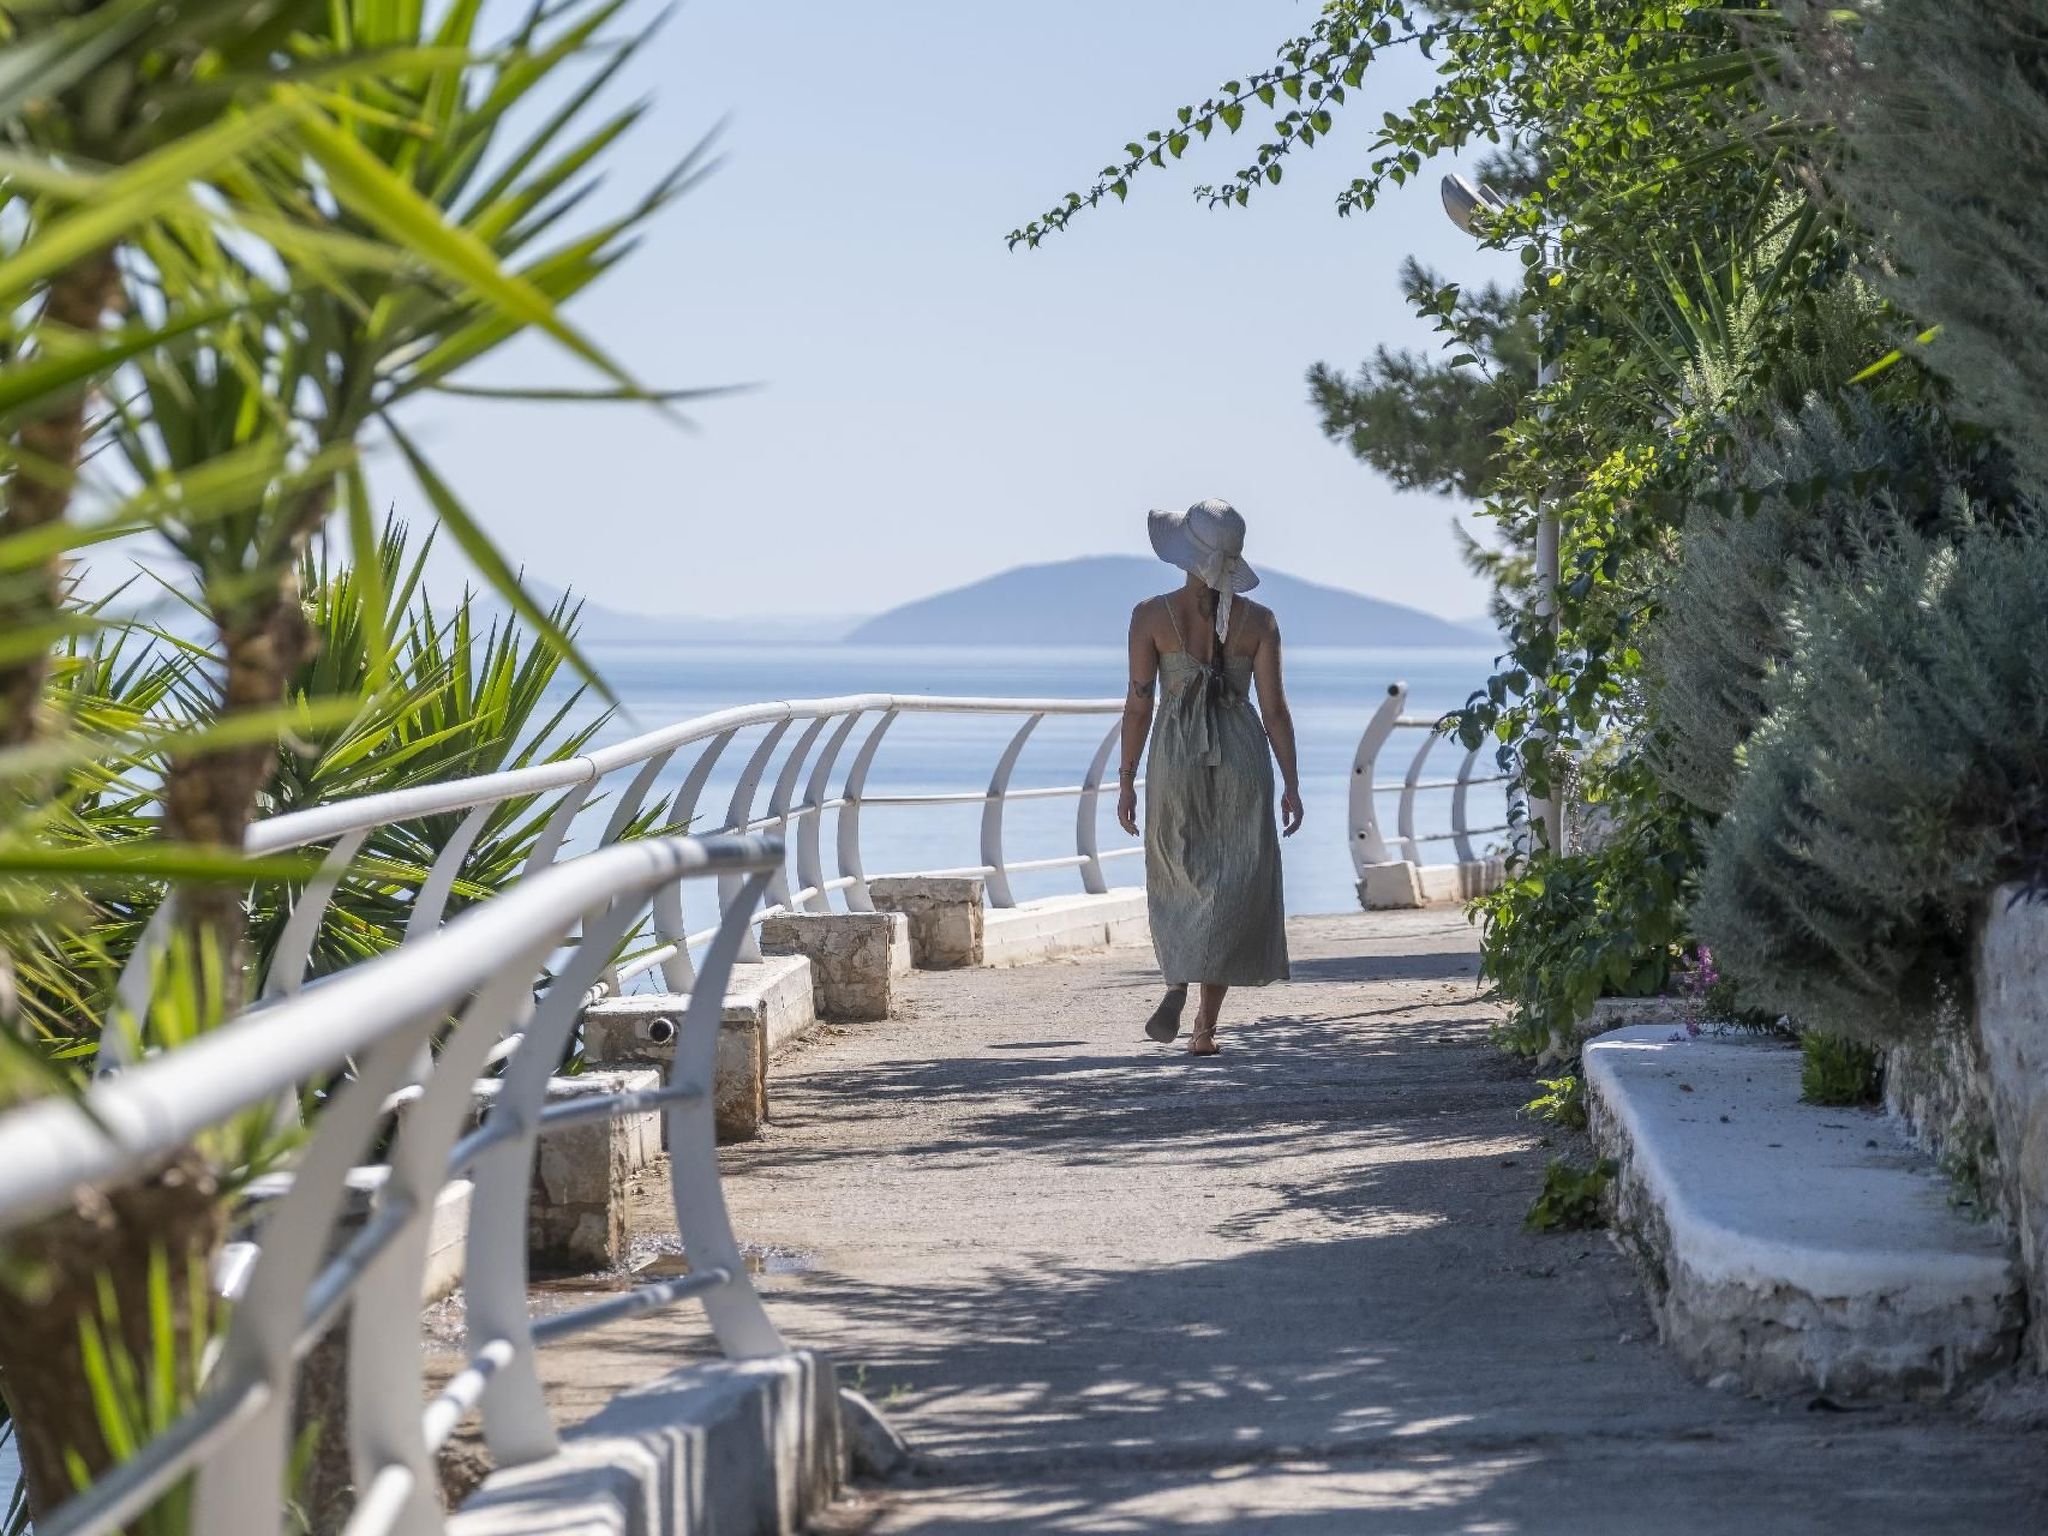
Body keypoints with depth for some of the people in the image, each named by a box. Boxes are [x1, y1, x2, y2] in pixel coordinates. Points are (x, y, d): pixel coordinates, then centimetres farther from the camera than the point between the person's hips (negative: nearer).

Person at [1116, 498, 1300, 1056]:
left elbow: (1139, 703, -5)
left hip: (1175, 758, 0)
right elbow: (1274, 707, -3)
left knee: (1180, 882, 17)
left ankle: (1178, 984, -6)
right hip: (1242, 759, 0)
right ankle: (1206, 1025, -3)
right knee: (1232, 889, 5)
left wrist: (1126, 779, 3)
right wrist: (1291, 784, 4)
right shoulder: (1258, 621, -3)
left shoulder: (1151, 615, -7)